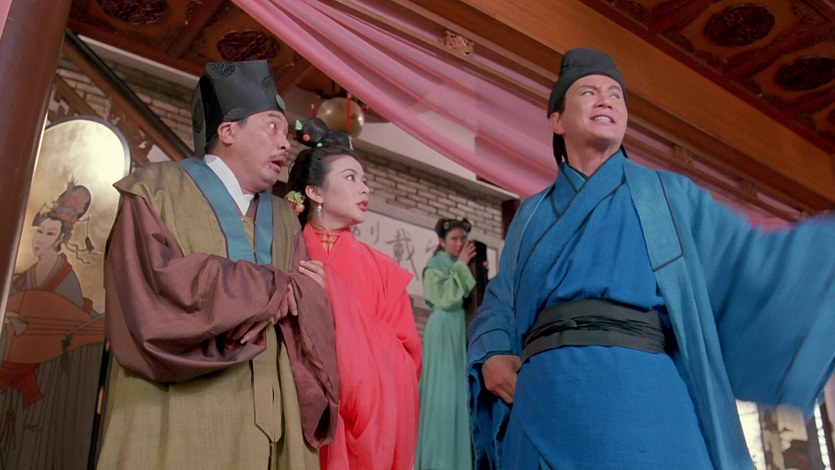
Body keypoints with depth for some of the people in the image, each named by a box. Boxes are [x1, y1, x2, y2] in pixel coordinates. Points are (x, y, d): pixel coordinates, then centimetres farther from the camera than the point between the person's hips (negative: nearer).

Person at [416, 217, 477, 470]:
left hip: (464, 331, 7)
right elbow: (445, 299, -16)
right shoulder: (435, 266, -1)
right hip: (444, 332, -7)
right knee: (445, 388, -8)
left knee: (462, 387, 4)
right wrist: (461, 266, -11)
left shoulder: (461, 266, 17)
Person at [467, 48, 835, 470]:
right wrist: (491, 358, 2)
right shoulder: (531, 214, 23)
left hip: (645, 392, -1)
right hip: (545, 399, 2)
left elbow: (749, 258, 15)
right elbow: (499, 303, 22)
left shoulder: (666, 193, 19)